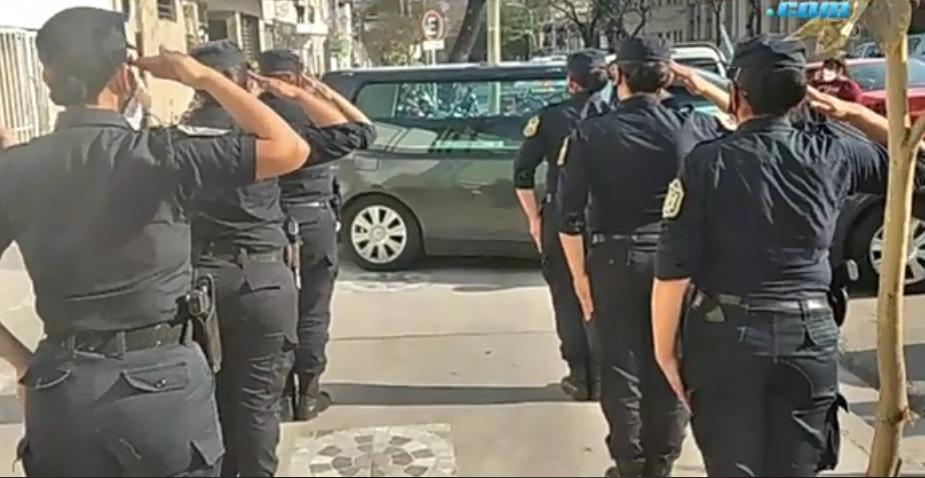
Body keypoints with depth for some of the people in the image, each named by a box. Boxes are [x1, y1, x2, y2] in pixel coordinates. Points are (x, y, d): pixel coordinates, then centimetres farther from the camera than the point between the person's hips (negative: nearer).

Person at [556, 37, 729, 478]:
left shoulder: (590, 135, -7)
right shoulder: (695, 127, -5)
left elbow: (571, 216, -9)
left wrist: (579, 274, 1)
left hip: (615, 260, -1)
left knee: (622, 369, 11)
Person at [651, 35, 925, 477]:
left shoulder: (708, 162, -10)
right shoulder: (833, 154, -1)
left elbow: (674, 269, -13)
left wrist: (665, 349, -4)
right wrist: (854, 113, 12)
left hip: (726, 336, -3)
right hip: (810, 337, 3)